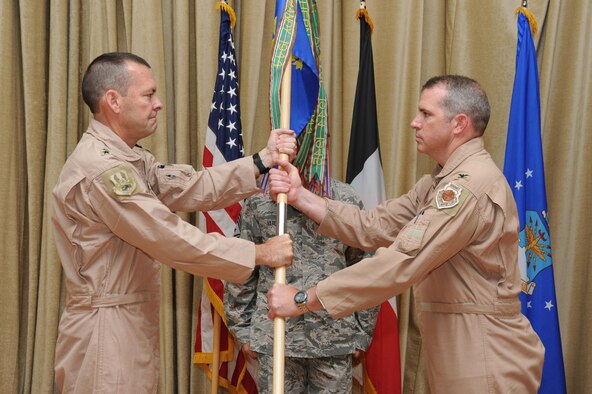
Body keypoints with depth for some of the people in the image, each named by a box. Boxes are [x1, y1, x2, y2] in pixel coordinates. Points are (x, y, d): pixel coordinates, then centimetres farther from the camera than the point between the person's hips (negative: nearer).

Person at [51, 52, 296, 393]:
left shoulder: (131, 160, 12)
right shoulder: (100, 169, -22)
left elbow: (194, 187, 3)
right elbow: (174, 240, -23)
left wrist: (264, 160, -4)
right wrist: (261, 254, -16)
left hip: (134, 324, 10)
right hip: (107, 333, -10)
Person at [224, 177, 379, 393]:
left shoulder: (347, 199, 1)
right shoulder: (258, 201, 0)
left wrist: (363, 333, 4)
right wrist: (243, 330, 4)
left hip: (335, 338, 1)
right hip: (275, 337, 0)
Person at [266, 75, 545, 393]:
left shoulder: (471, 184, -22)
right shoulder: (442, 181, 14)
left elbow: (400, 262, -28)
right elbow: (373, 226, 4)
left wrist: (304, 299, -25)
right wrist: (300, 196, -6)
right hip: (460, 354, 9)